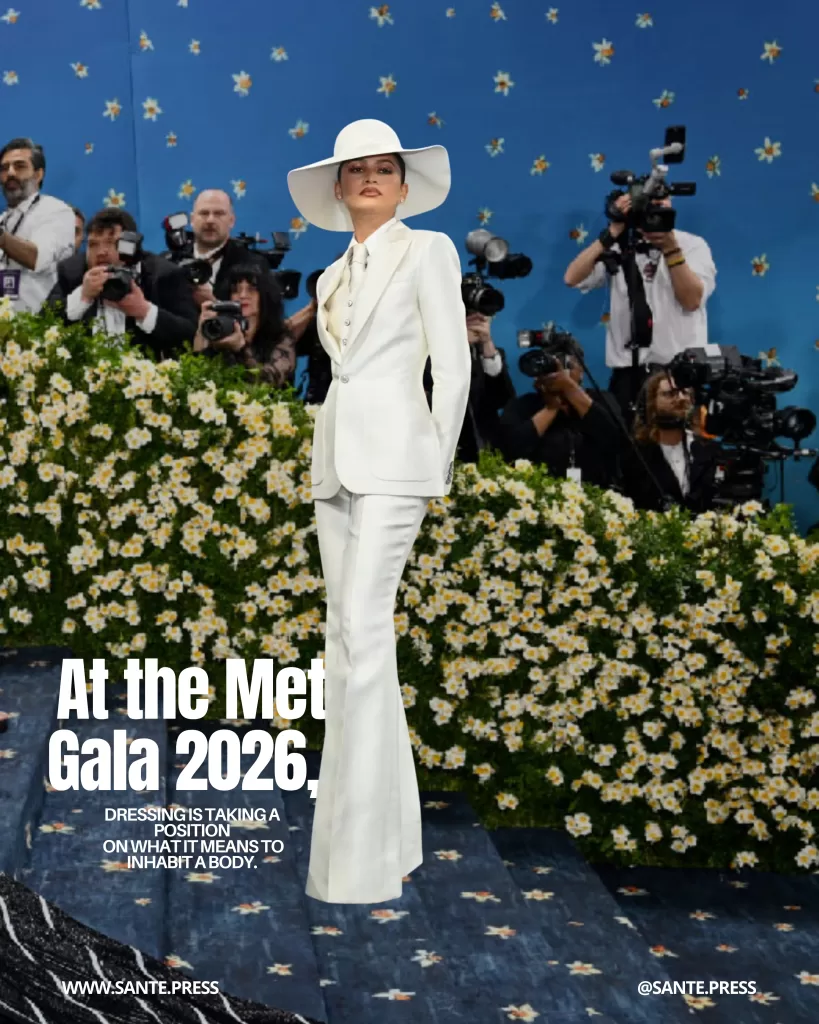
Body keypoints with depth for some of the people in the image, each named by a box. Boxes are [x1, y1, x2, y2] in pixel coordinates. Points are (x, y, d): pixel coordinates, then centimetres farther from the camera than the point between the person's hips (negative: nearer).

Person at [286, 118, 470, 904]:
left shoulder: (427, 251, 1)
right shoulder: (332, 278, 20)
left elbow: (452, 367, -3)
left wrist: (437, 470, -5)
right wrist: (330, 458, 14)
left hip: (391, 456, -7)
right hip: (334, 460, 8)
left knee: (362, 632, -18)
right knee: (349, 637, 5)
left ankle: (363, 855, -17)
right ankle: (388, 827, 13)